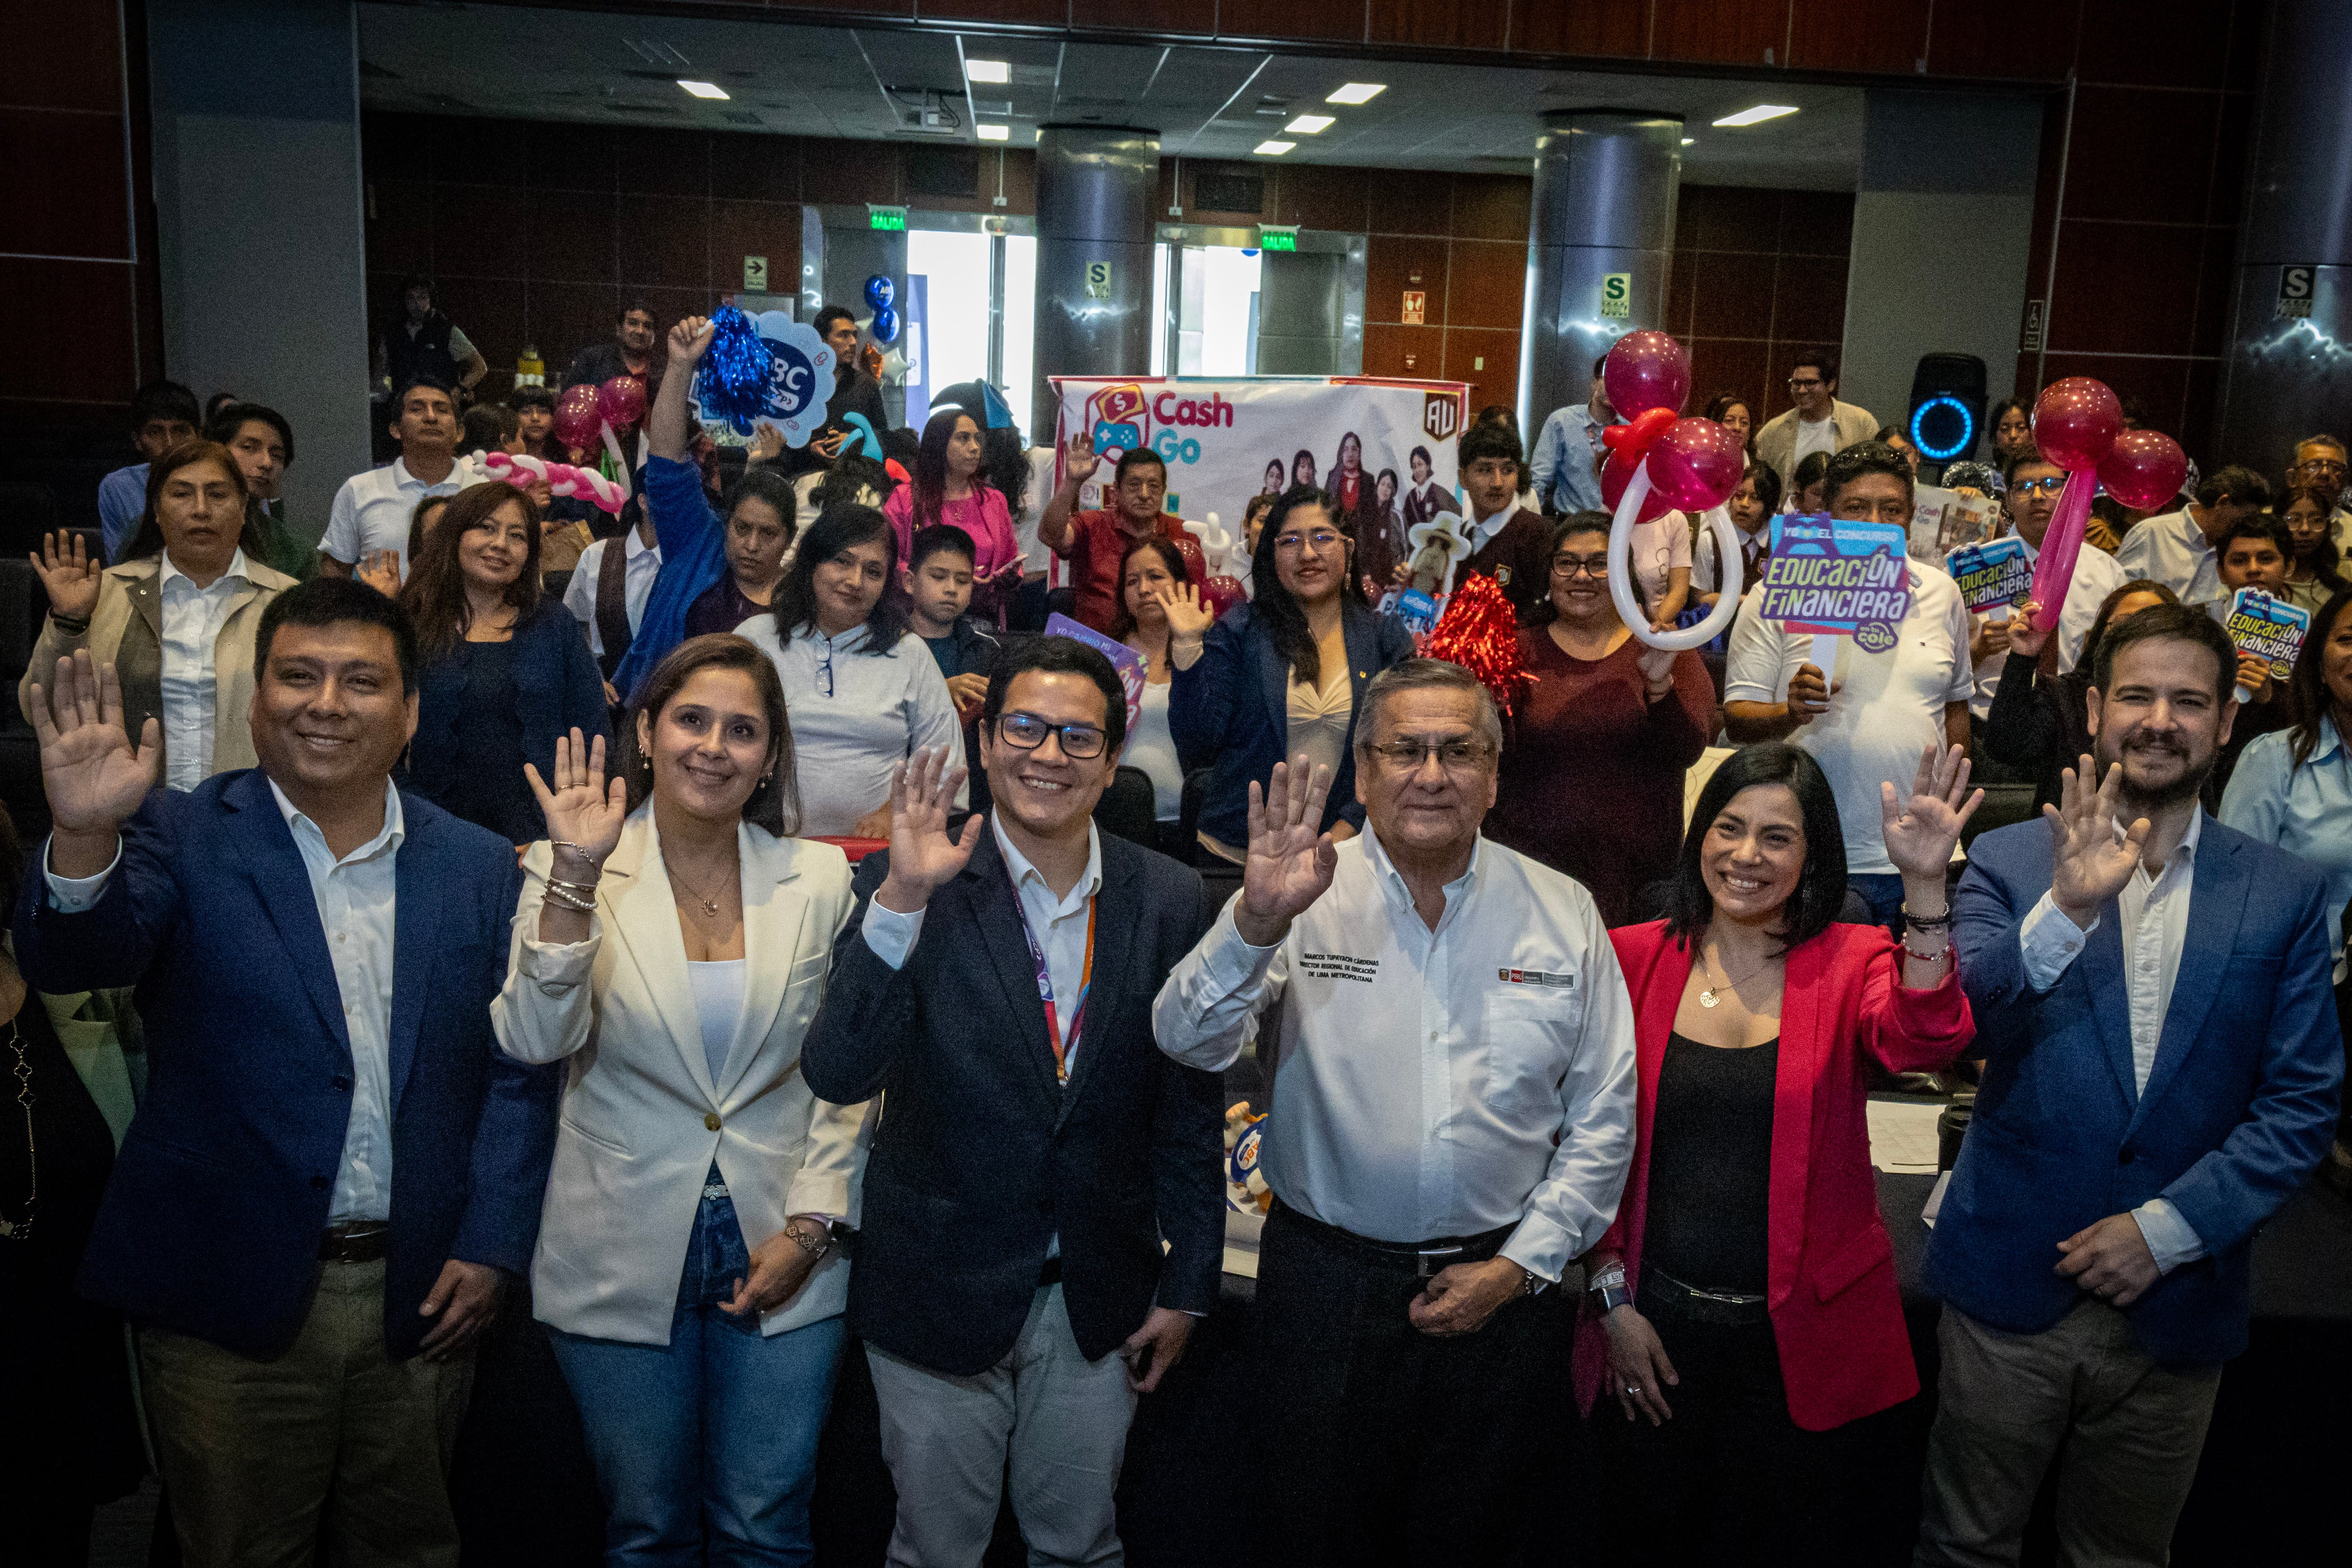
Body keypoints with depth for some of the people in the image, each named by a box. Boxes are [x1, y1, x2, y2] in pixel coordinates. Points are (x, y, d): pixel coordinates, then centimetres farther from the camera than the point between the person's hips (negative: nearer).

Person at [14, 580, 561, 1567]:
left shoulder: (481, 870, 3)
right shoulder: (181, 839, -2)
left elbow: (517, 1072, 2)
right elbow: (75, 957, -20)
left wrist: (492, 1247, -5)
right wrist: (83, 839, -39)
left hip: (421, 1300, 2)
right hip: (230, 1300, -2)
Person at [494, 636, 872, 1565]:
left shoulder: (819, 879, 1)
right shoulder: (568, 871, -4)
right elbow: (533, 1042, -17)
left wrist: (811, 1225, -4)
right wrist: (575, 875, -24)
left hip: (782, 1248, 1)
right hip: (624, 1260, -1)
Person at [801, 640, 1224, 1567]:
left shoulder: (1167, 901, -4)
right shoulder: (905, 885, -11)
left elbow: (1190, 1107, 3)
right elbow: (837, 1076, -23)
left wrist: (1186, 1286, 5)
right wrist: (902, 898, -33)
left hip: (1097, 1302, 2)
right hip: (943, 1288, -2)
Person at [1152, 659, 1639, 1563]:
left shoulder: (1562, 914, 1)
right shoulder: (1305, 899, -5)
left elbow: (1604, 1117, 5)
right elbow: (1189, 1042, -17)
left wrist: (1519, 1265, -3)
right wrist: (1256, 922, -34)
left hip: (1503, 1286, 2)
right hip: (1328, 1279, -1)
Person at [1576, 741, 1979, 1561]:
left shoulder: (1850, 963, -4)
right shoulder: (1633, 959, -2)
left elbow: (1921, 1040, -27)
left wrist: (1925, 886, -38)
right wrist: (1612, 1297, -2)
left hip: (1804, 1336, -1)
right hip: (1654, 1325, 1)